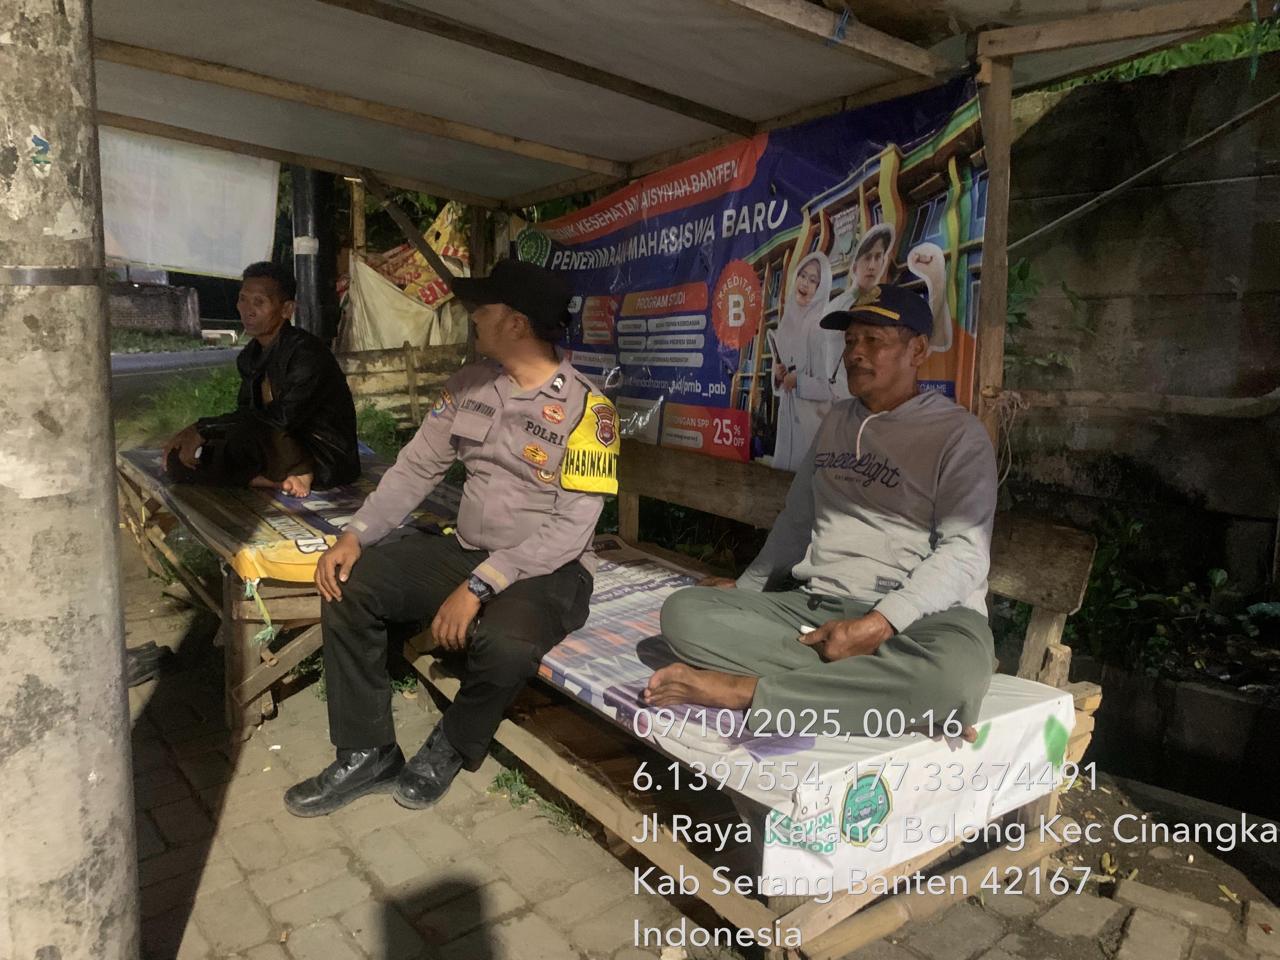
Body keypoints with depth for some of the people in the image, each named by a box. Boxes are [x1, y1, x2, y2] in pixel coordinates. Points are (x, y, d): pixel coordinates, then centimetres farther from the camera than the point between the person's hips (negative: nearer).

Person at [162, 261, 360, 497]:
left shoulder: (307, 353, -18)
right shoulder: (250, 356, 8)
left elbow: (282, 418, -26)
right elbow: (245, 413, 11)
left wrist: (203, 429, -21)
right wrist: (193, 433, -7)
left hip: (324, 460, -9)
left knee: (246, 434, -36)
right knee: (178, 461, -6)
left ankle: (301, 474, -14)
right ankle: (281, 480, -13)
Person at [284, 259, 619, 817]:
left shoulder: (585, 408, -15)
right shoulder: (470, 383, 5)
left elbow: (571, 529, -22)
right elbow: (416, 468, 6)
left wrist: (479, 586, -28)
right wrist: (355, 536, -9)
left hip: (547, 569, -6)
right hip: (466, 549, 6)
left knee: (504, 645, -36)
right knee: (349, 584, -11)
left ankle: (451, 747, -1)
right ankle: (367, 754, 1)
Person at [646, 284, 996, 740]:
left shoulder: (957, 433, -2)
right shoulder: (837, 420, 18)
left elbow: (965, 551, -12)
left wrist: (879, 624, -23)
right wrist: (748, 587, 22)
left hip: (914, 618, -5)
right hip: (812, 606, 5)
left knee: (956, 670, -41)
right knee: (684, 611, -17)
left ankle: (745, 690, -30)